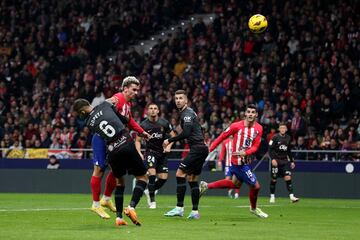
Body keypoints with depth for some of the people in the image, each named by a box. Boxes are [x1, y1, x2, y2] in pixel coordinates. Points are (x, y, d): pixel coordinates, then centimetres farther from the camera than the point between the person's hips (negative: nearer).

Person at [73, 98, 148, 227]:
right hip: (127, 143, -2)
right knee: (142, 178, 12)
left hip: (113, 151, 2)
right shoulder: (105, 105, 7)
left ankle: (119, 217, 18)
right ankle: (131, 207, -11)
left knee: (119, 181, 25)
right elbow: (125, 120, 11)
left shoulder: (89, 123, 9)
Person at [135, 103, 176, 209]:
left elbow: (173, 135, 7)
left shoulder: (164, 123, -5)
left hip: (162, 152, 3)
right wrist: (139, 153, -16)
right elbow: (138, 140, -1)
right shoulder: (143, 125, -8)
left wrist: (169, 146, -9)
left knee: (163, 178, -3)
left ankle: (149, 191, 25)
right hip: (150, 151, -3)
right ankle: (152, 200, -9)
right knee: (152, 174, -20)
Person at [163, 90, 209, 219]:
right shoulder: (189, 112, 20)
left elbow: (186, 133, -22)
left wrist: (169, 140, -15)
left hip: (197, 149, -10)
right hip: (201, 148, 10)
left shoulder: (187, 113, -11)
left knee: (180, 174, -13)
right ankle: (195, 211, 10)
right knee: (192, 179, 11)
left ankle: (179, 208, -16)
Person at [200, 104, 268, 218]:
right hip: (239, 162, -7)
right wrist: (210, 149, -10)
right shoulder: (237, 126, -16)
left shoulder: (259, 128, -2)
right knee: (255, 186, -4)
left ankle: (206, 186, 34)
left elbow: (255, 146, -5)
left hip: (246, 161, 7)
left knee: (236, 184, 27)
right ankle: (253, 208, 23)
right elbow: (222, 136, -8)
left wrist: (245, 152, -24)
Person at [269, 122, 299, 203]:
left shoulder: (288, 138, 10)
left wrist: (292, 161, 17)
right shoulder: (275, 137, -5)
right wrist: (273, 159, -19)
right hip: (276, 160, -3)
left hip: (285, 161, 3)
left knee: (288, 177, -10)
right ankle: (272, 196, 17)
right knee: (274, 179, 3)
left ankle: (291, 196, -15)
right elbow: (270, 149, -8)